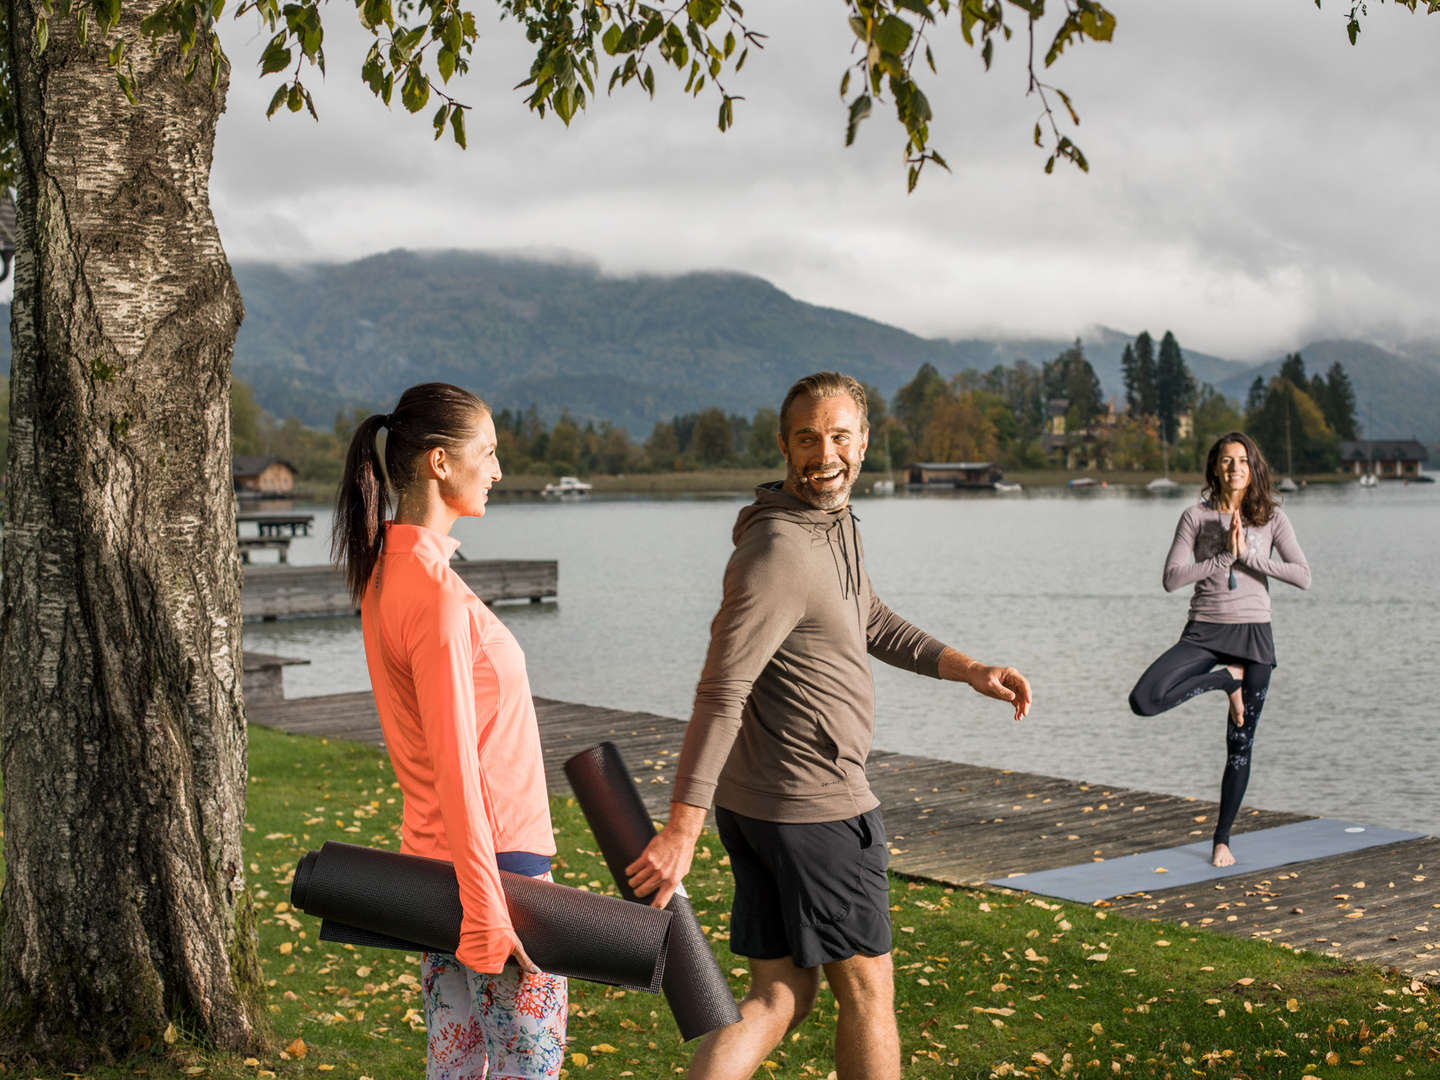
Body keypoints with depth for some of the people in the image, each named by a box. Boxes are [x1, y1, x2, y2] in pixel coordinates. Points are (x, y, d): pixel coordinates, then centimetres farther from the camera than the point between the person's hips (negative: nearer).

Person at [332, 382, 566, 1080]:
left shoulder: (384, 571, 9)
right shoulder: (436, 592, -20)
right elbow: (454, 765, -22)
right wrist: (486, 911, -21)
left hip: (435, 851, 9)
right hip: (497, 859, -9)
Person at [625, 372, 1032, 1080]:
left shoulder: (836, 523, 10)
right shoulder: (780, 549, -21)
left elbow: (872, 624, 24)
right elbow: (721, 693, -25)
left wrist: (967, 669, 12)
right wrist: (682, 828, -28)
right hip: (816, 807, -9)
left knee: (779, 1000, 12)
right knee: (867, 990, 9)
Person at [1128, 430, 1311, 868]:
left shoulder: (1271, 518, 3)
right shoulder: (1197, 516, 1)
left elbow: (1303, 576, -8)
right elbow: (1171, 578, -8)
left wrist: (1248, 554, -14)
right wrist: (1224, 557, -14)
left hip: (1252, 634, 0)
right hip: (1204, 632, 0)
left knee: (1240, 745, 4)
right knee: (1144, 700, -24)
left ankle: (1222, 839, 20)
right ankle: (1225, 679, 0)